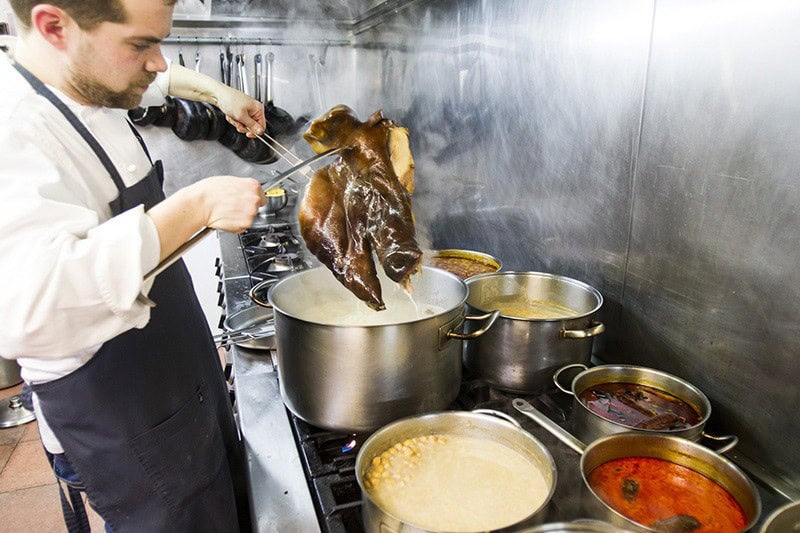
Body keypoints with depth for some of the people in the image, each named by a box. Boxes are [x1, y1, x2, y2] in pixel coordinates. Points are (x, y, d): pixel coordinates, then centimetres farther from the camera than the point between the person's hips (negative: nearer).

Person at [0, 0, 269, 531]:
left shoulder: (93, 87, -1)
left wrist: (217, 91, 13)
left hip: (181, 378, 9)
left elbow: (155, 80, 23)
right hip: (119, 425, -8)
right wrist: (196, 206, -39)